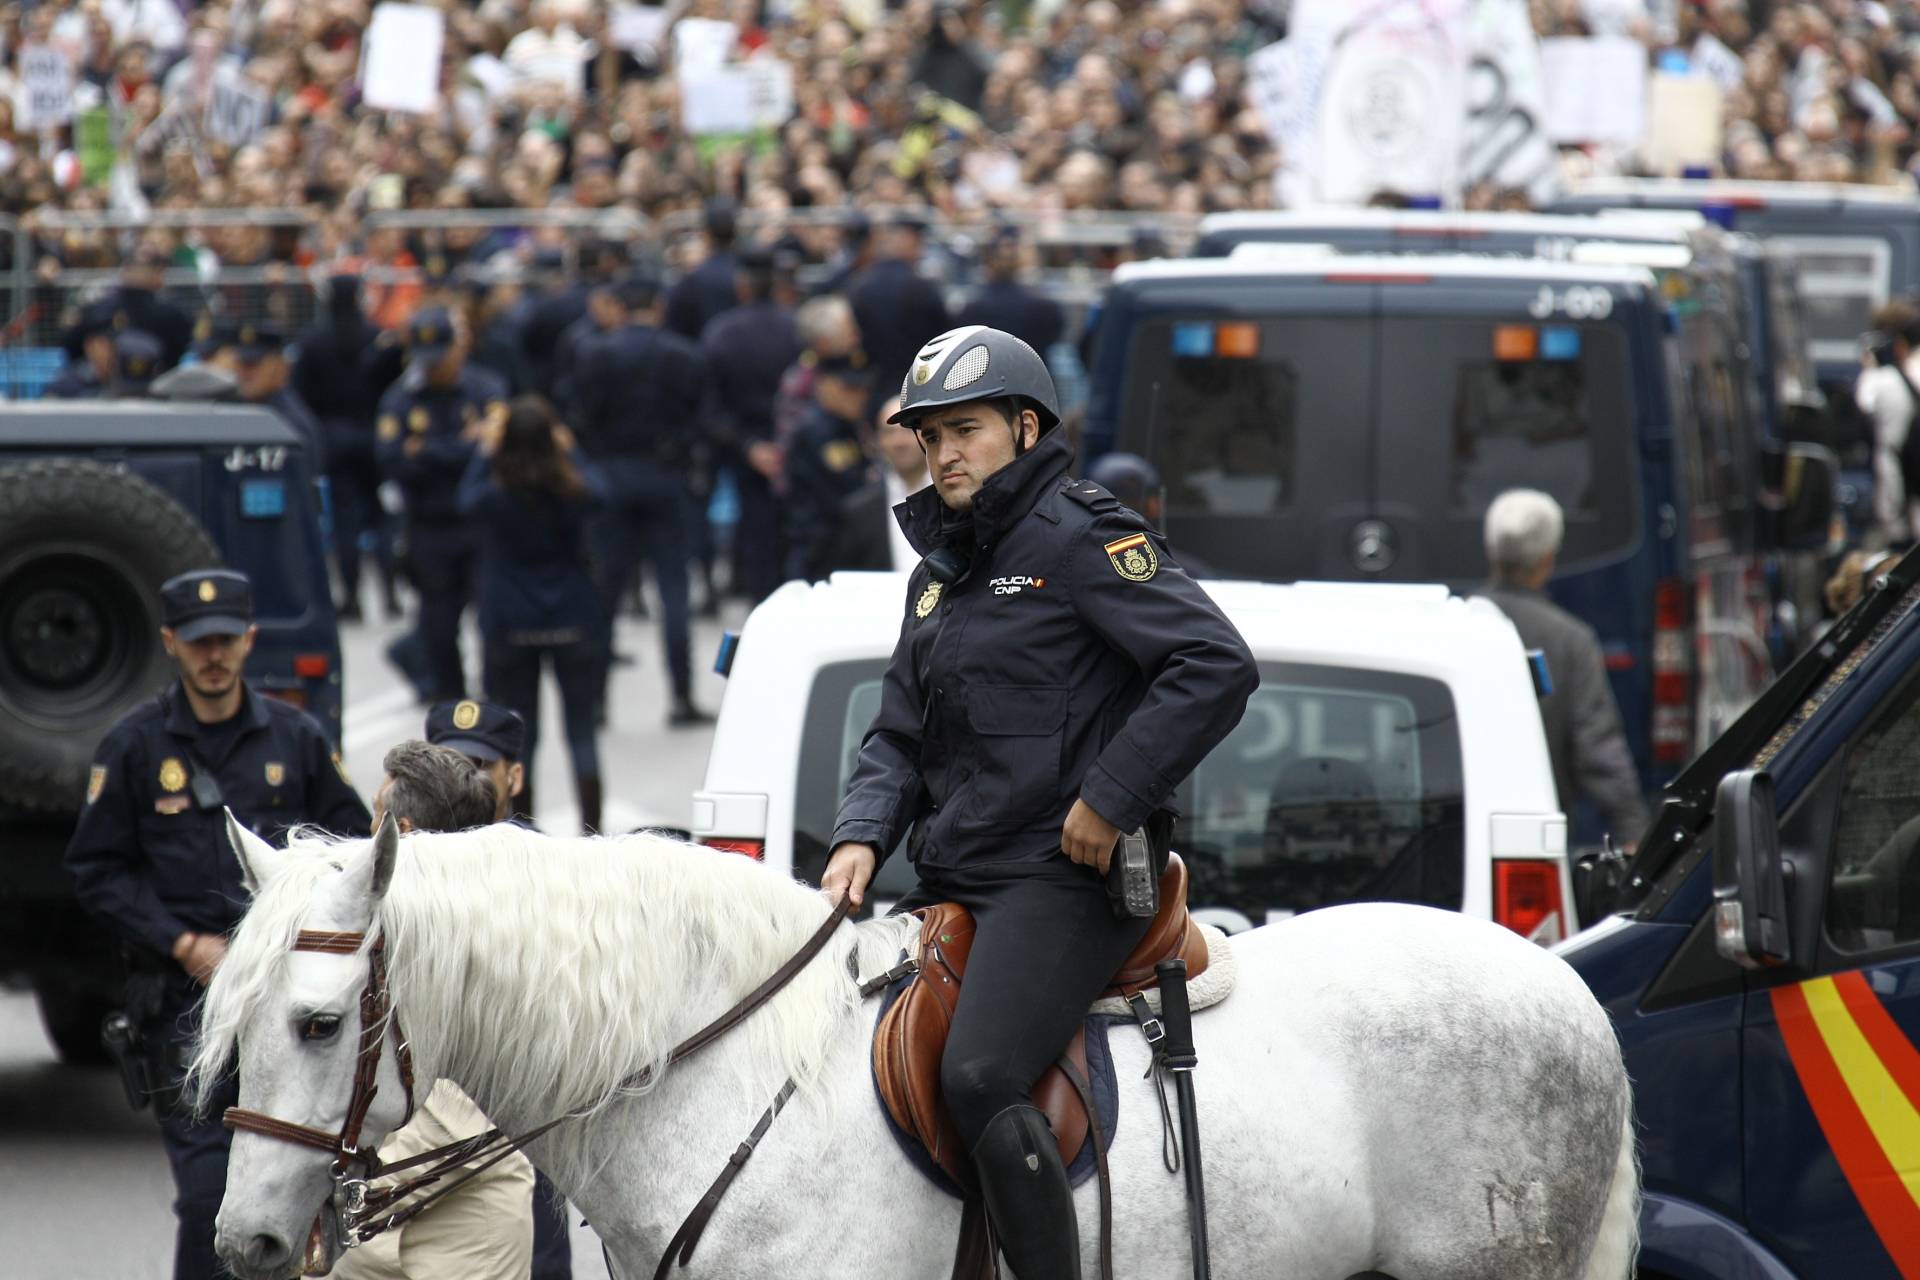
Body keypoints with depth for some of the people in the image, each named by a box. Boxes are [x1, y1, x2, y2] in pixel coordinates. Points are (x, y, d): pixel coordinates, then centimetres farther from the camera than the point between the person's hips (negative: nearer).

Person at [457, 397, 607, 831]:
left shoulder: (494, 495, -14)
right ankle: (591, 832, 5)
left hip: (510, 628, 0)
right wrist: (569, 450, 26)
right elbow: (598, 488, 13)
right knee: (582, 731, 7)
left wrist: (485, 452, 20)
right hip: (573, 622, 1)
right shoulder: (573, 492, -10)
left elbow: (466, 498, 8)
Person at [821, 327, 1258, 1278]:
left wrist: (1109, 800, -18)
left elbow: (1217, 664, -17)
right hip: (951, 879, 9)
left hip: (1061, 878, -9)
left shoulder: (1079, 537, -7)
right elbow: (900, 737, 23)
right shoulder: (939, 573, 20)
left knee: (979, 1078, -28)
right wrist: (862, 836, 2)